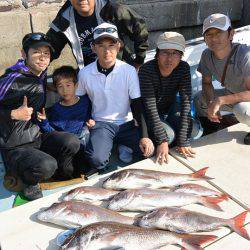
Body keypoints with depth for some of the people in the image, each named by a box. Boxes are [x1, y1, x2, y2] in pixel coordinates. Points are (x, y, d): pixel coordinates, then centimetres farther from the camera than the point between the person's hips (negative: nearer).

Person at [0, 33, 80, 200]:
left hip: (37, 139, 7)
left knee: (72, 143, -20)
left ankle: (64, 173, 11)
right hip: (14, 149, -6)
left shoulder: (41, 77, 8)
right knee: (47, 165, -32)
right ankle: (29, 181, 2)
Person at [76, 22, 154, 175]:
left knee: (149, 150, -20)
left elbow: (137, 106, -6)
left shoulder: (129, 71, -7)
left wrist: (144, 136, -15)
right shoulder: (85, 74, -5)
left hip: (126, 124, 1)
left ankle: (122, 149, 8)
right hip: (100, 124, -1)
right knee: (97, 160, -28)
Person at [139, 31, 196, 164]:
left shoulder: (184, 68, -16)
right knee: (169, 134, -28)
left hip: (169, 113, 4)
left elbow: (186, 102, -22)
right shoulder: (147, 70, -26)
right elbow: (150, 108, -30)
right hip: (148, 117, -4)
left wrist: (183, 141, -28)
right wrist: (162, 141, -37)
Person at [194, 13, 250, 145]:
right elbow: (207, 82, 0)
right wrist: (210, 103, -19)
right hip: (232, 94, 7)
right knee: (199, 99, -2)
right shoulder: (207, 55, -13)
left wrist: (220, 101, -38)